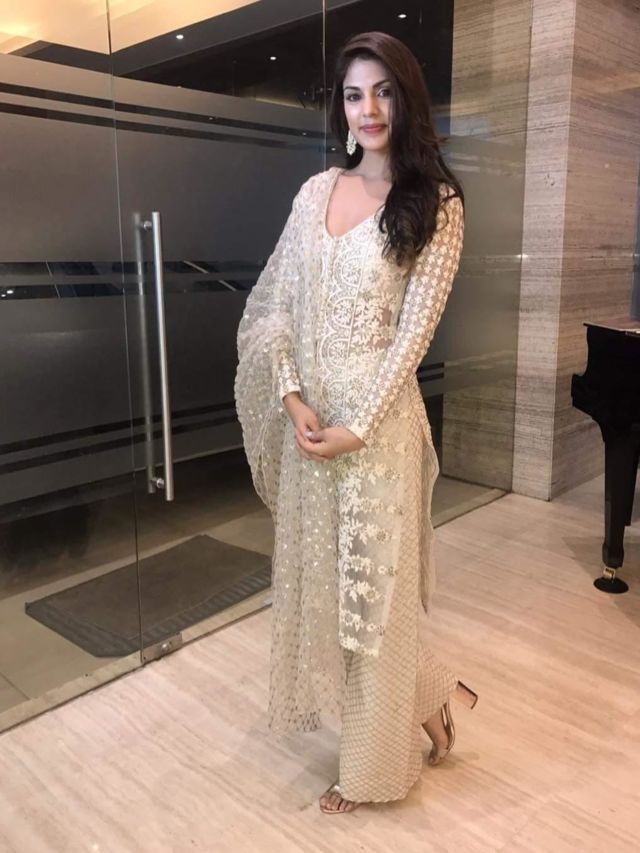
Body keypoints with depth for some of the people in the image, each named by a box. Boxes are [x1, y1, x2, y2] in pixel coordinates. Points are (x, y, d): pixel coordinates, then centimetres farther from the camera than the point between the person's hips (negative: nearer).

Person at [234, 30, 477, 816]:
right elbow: (273, 304, 5)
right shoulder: (316, 191, 9)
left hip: (376, 415, -5)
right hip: (308, 412, 6)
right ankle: (424, 696, 40)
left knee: (372, 581, 5)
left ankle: (377, 765, 31)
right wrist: (292, 399, -8)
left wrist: (358, 427, -16)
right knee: (313, 570, 15)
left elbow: (415, 328, -11)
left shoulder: (436, 202, -5)